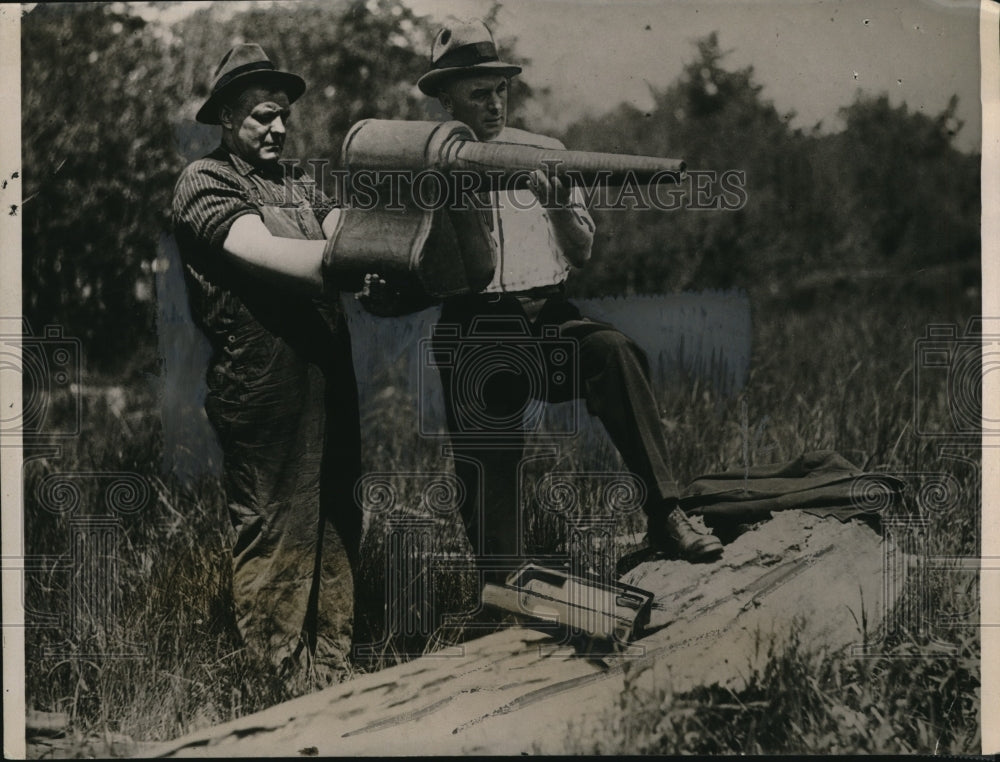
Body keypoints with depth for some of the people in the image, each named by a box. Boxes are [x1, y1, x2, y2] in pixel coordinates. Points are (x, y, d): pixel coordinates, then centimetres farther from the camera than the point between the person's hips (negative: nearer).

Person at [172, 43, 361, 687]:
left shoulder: (300, 186, 21)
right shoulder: (205, 181, -1)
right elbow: (265, 254, -17)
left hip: (330, 384, 7)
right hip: (265, 388, -7)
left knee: (336, 535, 10)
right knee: (275, 541, -3)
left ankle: (332, 679, 19)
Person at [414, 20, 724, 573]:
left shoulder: (544, 154, 13)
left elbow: (582, 252, 13)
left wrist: (557, 205, -8)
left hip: (549, 319, 1)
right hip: (473, 330, -1)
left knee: (612, 350, -31)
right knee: (485, 477, -7)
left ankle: (664, 514, -33)